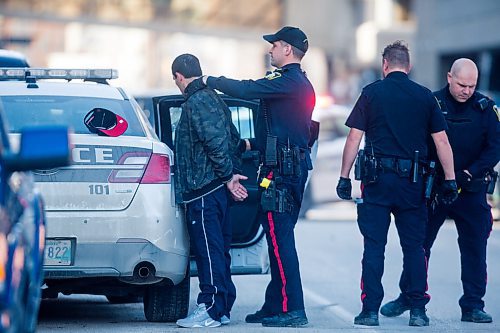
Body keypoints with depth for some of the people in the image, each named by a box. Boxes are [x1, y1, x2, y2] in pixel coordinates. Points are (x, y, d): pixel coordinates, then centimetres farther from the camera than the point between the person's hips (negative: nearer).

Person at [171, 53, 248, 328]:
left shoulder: (196, 103, -14)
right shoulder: (213, 98, 17)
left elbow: (216, 142, -21)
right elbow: (233, 138, 19)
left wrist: (227, 176, -12)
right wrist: (228, 175, 14)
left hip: (203, 190, -10)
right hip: (216, 188, 10)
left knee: (208, 249, -9)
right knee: (218, 249, 13)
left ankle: (210, 310, -8)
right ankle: (222, 308, 18)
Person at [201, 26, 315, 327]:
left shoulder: (288, 82, -13)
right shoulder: (301, 85, 19)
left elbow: (246, 90, -20)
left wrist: (211, 80, -7)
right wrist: (253, 143, 24)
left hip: (280, 169, -10)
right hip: (295, 167, 10)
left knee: (279, 238, -10)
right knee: (279, 238, 13)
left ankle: (292, 310, -12)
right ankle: (275, 306, 18)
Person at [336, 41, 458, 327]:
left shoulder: (372, 93, 1)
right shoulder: (425, 96, 6)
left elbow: (354, 138, -2)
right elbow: (442, 141, 4)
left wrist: (344, 177, 2)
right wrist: (450, 180, 8)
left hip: (377, 179, -1)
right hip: (412, 181, 1)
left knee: (374, 246, 1)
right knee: (414, 246, 8)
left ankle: (371, 310, -2)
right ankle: (418, 311, 5)